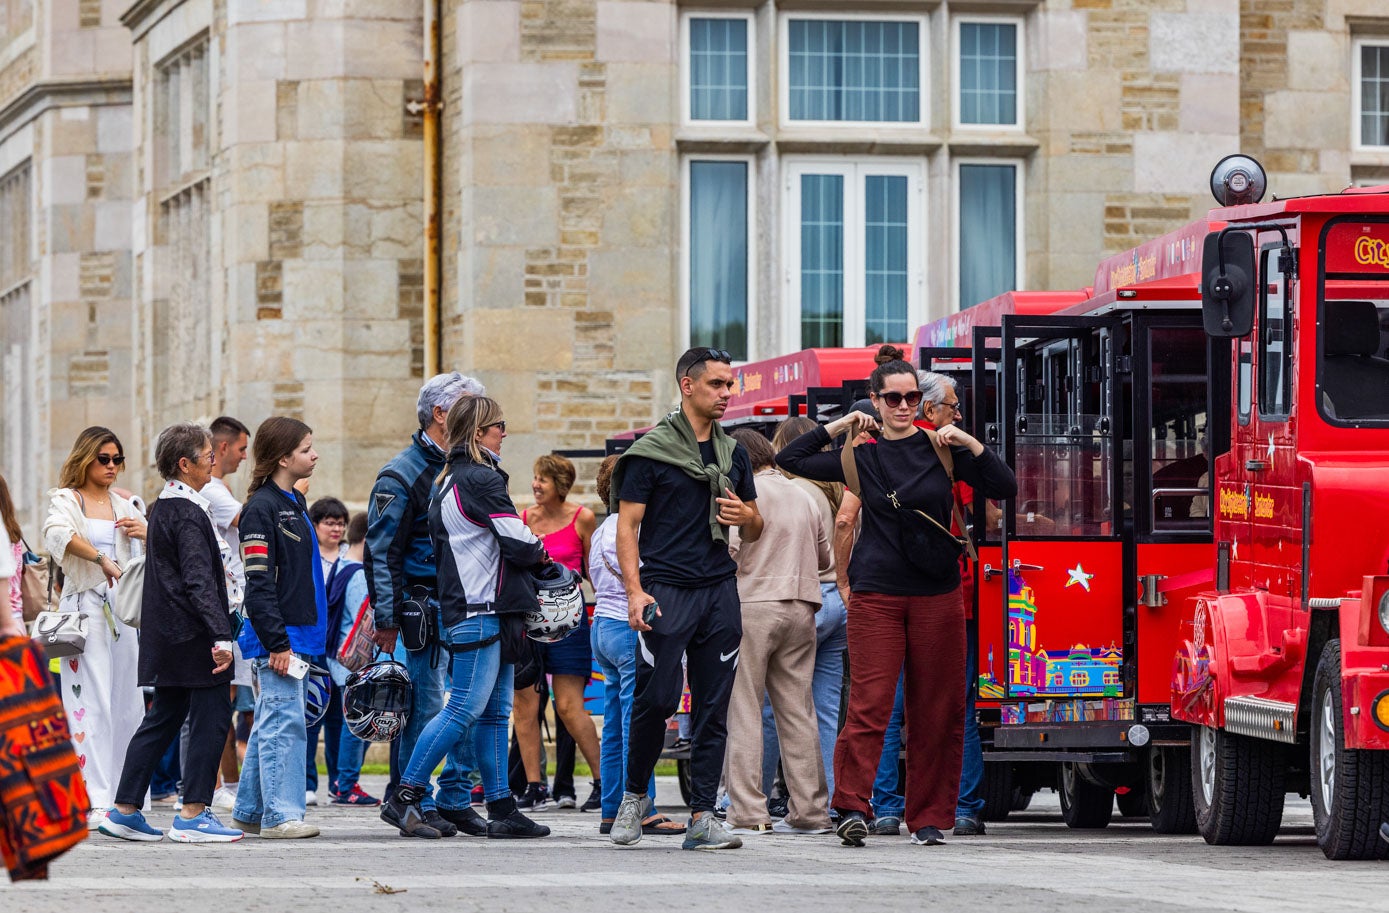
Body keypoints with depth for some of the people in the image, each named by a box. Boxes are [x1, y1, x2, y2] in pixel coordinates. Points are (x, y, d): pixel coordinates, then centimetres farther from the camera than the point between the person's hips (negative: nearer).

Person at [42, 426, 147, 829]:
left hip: (125, 609, 6)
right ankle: (93, 802, -14)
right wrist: (101, 559, -34)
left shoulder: (124, 506, 17)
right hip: (85, 607, -6)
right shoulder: (66, 500, 1)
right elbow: (58, 533, -23)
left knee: (128, 703, 5)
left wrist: (146, 534, 2)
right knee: (92, 703, -11)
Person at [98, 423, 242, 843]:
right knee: (211, 718, -4)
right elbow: (200, 582, -23)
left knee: (161, 721, 13)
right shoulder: (187, 514, -16)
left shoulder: (163, 507, 14)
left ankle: (125, 809, 14)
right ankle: (193, 814, -3)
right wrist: (221, 636, -27)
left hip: (168, 632, 10)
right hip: (194, 635, -10)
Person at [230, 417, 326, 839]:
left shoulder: (295, 503, 17)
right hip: (278, 637, -9)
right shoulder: (261, 508, -13)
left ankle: (249, 811, 19)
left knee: (270, 725, 13)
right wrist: (277, 642, -20)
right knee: (284, 724, -9)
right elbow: (258, 585, -17)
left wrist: (315, 636, 22)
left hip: (298, 635, 9)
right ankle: (280, 815, -7)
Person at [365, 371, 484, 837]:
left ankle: (455, 799, 11)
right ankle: (416, 803, 2)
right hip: (425, 607, -7)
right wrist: (387, 620, -15)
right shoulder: (402, 475, -7)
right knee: (425, 706, -6)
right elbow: (381, 552, -10)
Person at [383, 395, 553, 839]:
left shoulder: (449, 481, 18)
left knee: (495, 711, 9)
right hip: (482, 610, -10)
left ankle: (502, 809, 8)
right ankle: (405, 798, -11)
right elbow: (518, 542, -15)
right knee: (466, 708, -11)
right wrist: (542, 555, 8)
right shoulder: (482, 479, -12)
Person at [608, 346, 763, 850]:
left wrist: (747, 516, -1)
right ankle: (635, 794, 12)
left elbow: (754, 532, 23)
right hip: (666, 588, -5)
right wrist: (635, 592, -14)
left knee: (713, 708, 1)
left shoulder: (733, 453, 17)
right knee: (656, 697, -10)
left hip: (720, 590, 5)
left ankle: (702, 816, 2)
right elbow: (627, 525, -3)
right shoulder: (651, 450, 0)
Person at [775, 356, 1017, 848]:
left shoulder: (941, 448, 6)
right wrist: (836, 428, 5)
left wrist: (970, 445, -10)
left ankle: (929, 817, 9)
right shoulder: (860, 457, 7)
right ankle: (853, 807, -15)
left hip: (936, 594, 1)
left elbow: (1004, 487, 2)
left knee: (936, 711, 3)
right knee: (868, 704, -11)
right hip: (876, 595, -1)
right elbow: (790, 460, 11)